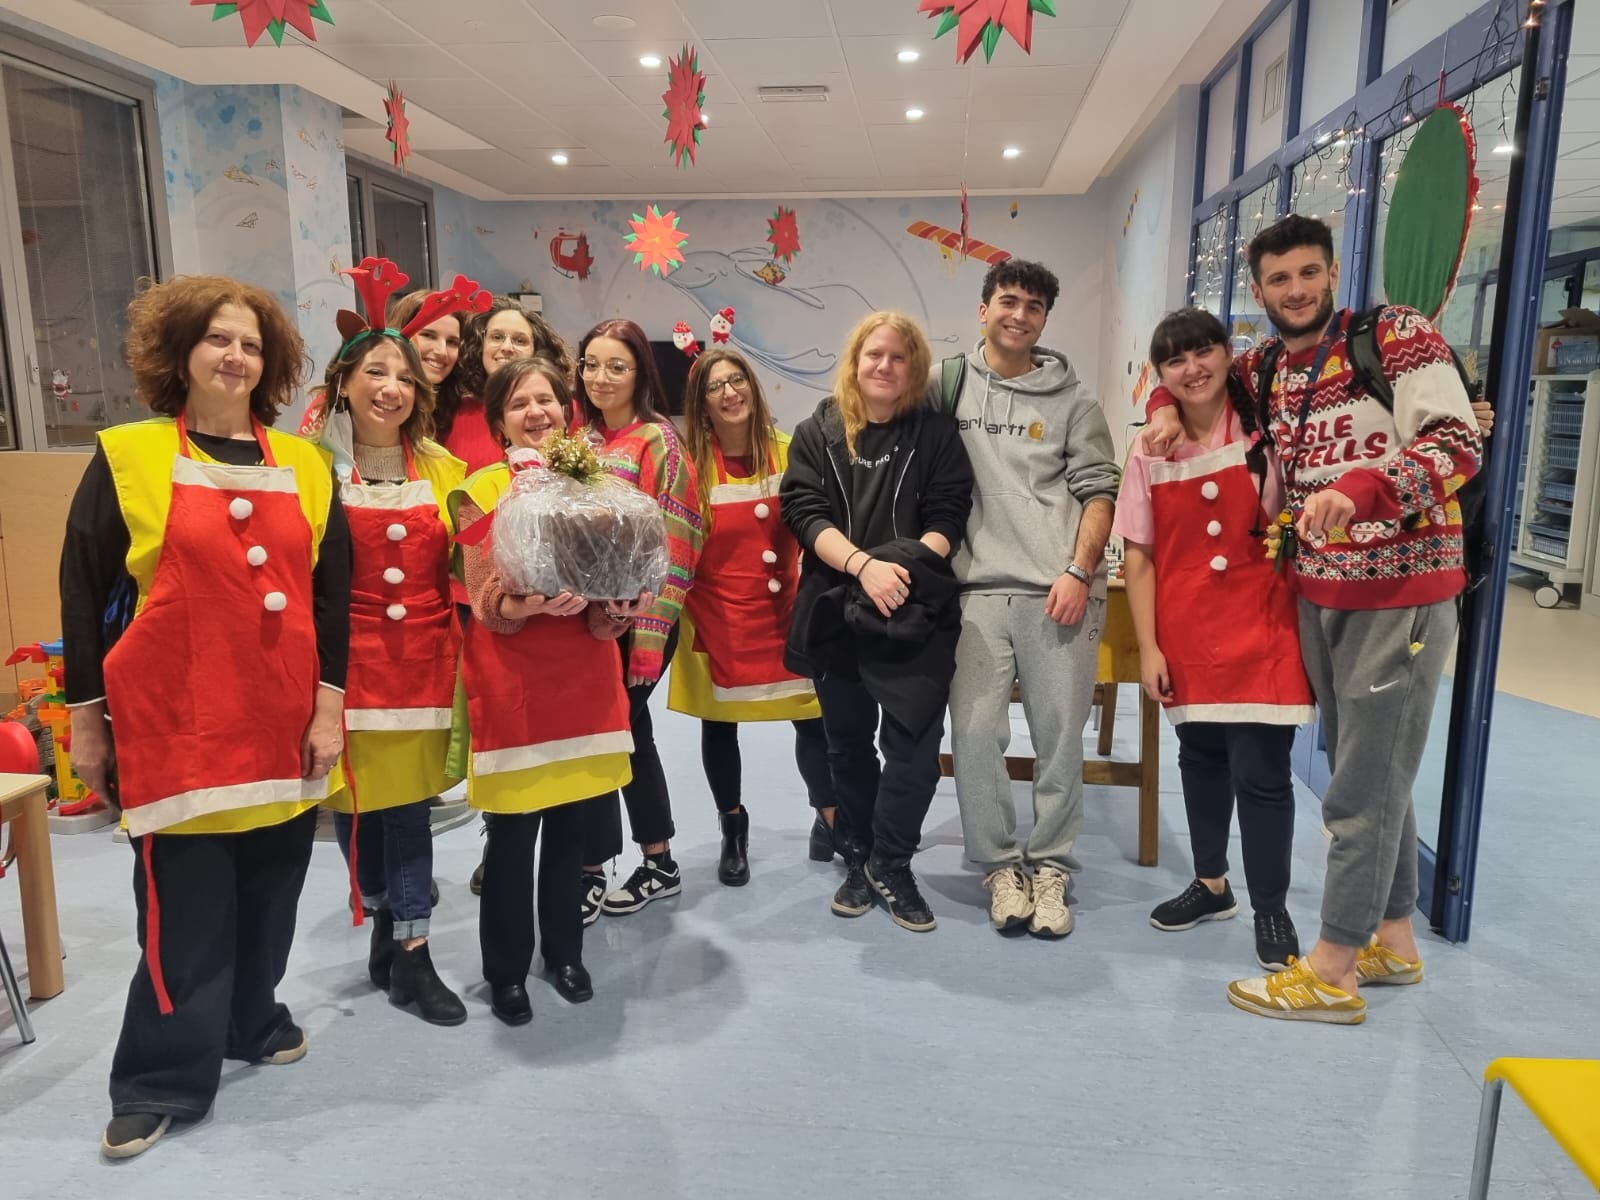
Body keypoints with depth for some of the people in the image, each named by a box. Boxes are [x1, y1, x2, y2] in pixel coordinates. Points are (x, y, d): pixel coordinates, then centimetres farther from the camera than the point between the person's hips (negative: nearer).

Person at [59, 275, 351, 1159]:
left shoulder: (303, 465, 6)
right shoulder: (126, 458, -2)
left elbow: (331, 593, 5)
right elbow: (84, 595, -1)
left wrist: (329, 706, 0)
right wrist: (85, 719, 0)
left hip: (283, 726, 3)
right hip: (173, 726, -3)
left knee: (269, 894, 15)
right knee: (183, 910, 4)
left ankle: (252, 1021, 37)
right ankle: (160, 1082, 21)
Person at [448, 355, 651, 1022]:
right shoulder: (479, 492, -5)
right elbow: (487, 606, -10)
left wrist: (612, 603, -18)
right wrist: (538, 601, -30)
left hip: (584, 674, 3)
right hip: (509, 681, -3)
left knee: (570, 828, 13)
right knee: (512, 835, 4)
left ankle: (565, 952, 32)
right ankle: (506, 971, 23)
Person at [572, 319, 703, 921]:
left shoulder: (657, 440, -9)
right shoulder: (579, 433, 10)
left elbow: (672, 542, -14)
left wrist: (648, 633, -17)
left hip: (633, 616, -7)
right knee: (626, 730, 14)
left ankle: (590, 874, 11)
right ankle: (658, 862, 28)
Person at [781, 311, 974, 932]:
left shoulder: (936, 432, 5)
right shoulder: (818, 431, 6)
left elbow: (948, 515, -2)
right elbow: (804, 511, -5)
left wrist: (906, 566, -19)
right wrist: (863, 566, -20)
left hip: (915, 612, -1)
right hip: (835, 610, 2)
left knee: (913, 742, -6)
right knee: (847, 743, 12)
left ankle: (890, 865, 14)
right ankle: (858, 861, 28)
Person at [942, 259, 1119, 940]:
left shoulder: (1072, 401, 11)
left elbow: (1098, 492, 6)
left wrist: (1079, 571, -7)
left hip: (1060, 592, 0)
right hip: (978, 589, 0)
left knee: (1061, 734, 3)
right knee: (974, 730, -3)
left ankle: (1049, 866, 19)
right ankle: (1000, 865, 15)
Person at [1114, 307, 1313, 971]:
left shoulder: (1266, 434, -4)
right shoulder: (1150, 454, 1)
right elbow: (1138, 556, 2)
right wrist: (1148, 646, -2)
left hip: (1262, 631, -2)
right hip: (1186, 635, 3)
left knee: (1261, 771, -1)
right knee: (1201, 759, 15)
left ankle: (1271, 910, 17)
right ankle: (1211, 884, 33)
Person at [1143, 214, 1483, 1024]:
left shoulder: (1398, 336, -9)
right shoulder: (1259, 372, 9)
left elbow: (1460, 444, -17)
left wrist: (1359, 488, -33)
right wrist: (1169, 409, 4)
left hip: (1400, 594, -6)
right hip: (1316, 597, 7)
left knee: (1364, 787, -3)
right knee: (1372, 776, 16)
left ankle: (1331, 972, 6)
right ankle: (1393, 942, 30)